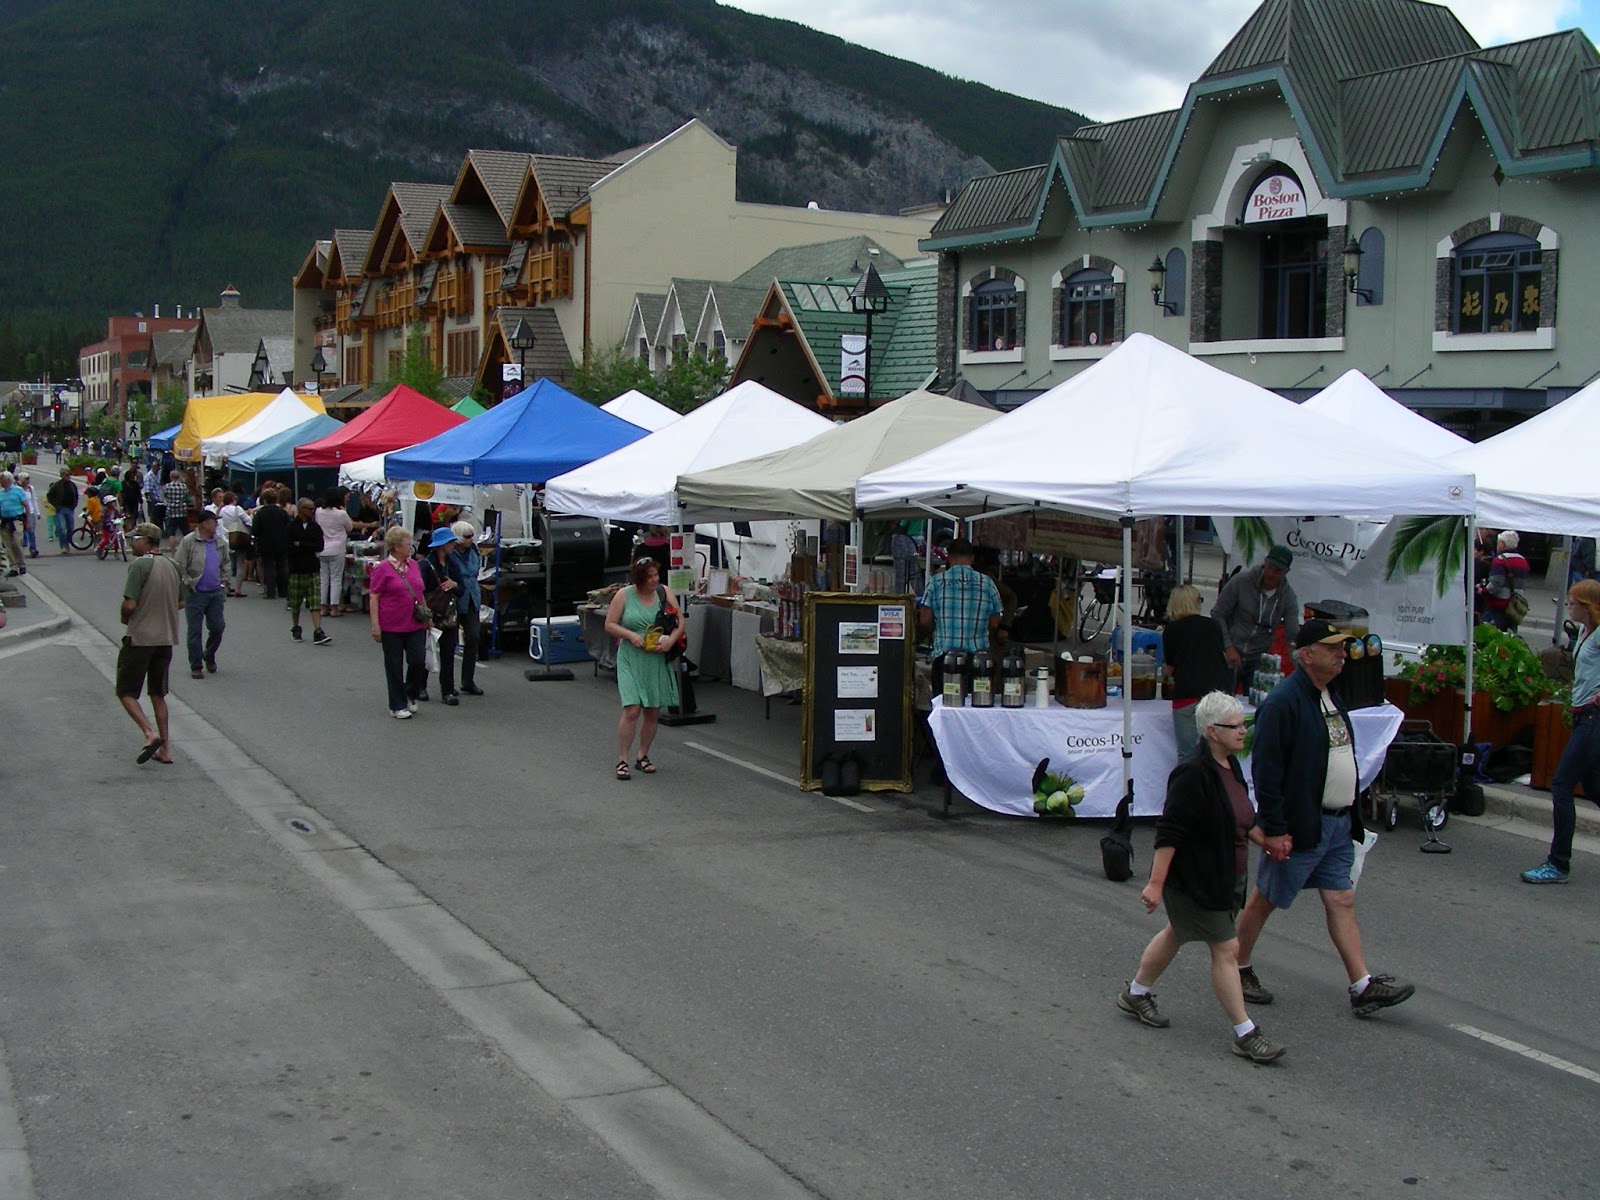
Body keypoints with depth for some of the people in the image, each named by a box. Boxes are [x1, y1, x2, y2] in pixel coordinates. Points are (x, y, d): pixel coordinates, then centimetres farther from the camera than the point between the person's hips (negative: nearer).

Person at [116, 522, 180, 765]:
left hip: (140, 638, -7)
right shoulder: (171, 566, 8)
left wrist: (124, 618, 2)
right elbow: (181, 603, 15)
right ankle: (165, 748, 13)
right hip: (166, 638, 7)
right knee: (158, 694, 15)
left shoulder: (139, 565, -15)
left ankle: (150, 733, -15)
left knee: (126, 691, 4)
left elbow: (129, 605, -18)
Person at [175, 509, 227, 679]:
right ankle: (195, 666, 12)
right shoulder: (189, 541, -11)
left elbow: (225, 563, 21)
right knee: (194, 631, 3)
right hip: (196, 593, -5)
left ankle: (209, 655, 32)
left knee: (218, 627, 7)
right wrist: (188, 583, -11)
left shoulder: (218, 542, 8)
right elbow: (179, 566, -11)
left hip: (215, 593, 5)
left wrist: (224, 580, 12)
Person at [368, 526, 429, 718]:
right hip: (392, 627, -5)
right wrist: (375, 626, -14)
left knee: (418, 662, 0)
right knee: (395, 666, 4)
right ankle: (398, 706, 13)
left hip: (415, 625, 5)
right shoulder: (383, 569, -8)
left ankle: (410, 695, 25)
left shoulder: (414, 565, 10)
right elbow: (374, 598, -9)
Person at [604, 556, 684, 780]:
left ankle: (643, 756, 27)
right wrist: (631, 635, -16)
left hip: (658, 661, 3)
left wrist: (671, 640, -13)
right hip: (631, 659, -3)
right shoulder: (624, 595, -3)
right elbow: (609, 624, 0)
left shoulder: (664, 593, 3)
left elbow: (680, 622, 6)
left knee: (652, 712, 9)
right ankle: (622, 760, -4)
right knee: (632, 710, -13)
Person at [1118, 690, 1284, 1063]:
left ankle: (1135, 994, 39)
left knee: (1175, 935, 21)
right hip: (1194, 879, -9)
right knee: (1226, 949, -4)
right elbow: (1169, 832, -25)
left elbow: (1244, 818, 21)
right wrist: (1156, 883, -25)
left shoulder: (1230, 765, 5)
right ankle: (1245, 1035, 4)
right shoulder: (1193, 773, -25)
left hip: (1225, 876, 9)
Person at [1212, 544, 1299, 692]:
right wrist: (1228, 647, -14)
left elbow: (1293, 636, -6)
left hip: (1258, 659, 2)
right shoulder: (1241, 581, -11)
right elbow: (1217, 614, -6)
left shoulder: (1288, 597, -4)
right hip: (1229, 655, -2)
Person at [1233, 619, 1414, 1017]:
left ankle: (1363, 987, 7)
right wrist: (1273, 829, -22)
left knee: (1342, 902, 7)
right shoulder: (1283, 702, -18)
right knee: (1265, 900, 6)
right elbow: (1266, 770, -21)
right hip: (1300, 827, -8)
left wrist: (1350, 816, 18)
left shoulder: (1329, 696, 11)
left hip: (1337, 823, 8)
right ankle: (1239, 970, 22)